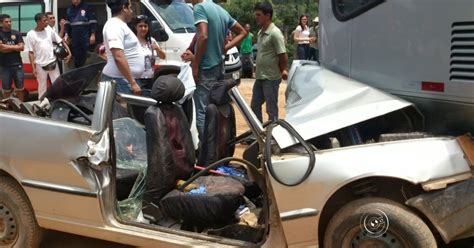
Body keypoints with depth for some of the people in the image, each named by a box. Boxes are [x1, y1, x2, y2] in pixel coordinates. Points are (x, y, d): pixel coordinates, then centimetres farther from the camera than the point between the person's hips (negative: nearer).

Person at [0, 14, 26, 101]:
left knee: (20, 88, 6)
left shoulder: (17, 33, 6)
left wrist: (7, 46, -7)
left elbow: (21, 47, -3)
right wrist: (15, 47, -7)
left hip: (17, 65, 2)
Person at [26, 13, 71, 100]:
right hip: (40, 65, -3)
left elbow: (61, 41, 9)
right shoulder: (31, 34, -6)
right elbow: (31, 52, -5)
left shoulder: (49, 30, 3)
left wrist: (69, 53, -3)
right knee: (42, 87, 8)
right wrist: (33, 68, -9)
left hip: (53, 63, 3)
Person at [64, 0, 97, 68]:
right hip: (74, 36, 4)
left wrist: (93, 34, -8)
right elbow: (67, 23, 16)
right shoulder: (69, 9, 10)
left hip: (85, 35, -3)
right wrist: (67, 35, 8)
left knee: (86, 54, -2)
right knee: (76, 54, 6)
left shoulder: (86, 7, -2)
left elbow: (92, 21, -3)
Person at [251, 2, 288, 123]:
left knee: (271, 109, 2)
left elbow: (284, 58, -17)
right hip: (260, 77, 9)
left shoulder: (275, 33, -16)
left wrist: (281, 72, -1)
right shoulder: (260, 32, 10)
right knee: (255, 106, 16)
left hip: (271, 78, -9)